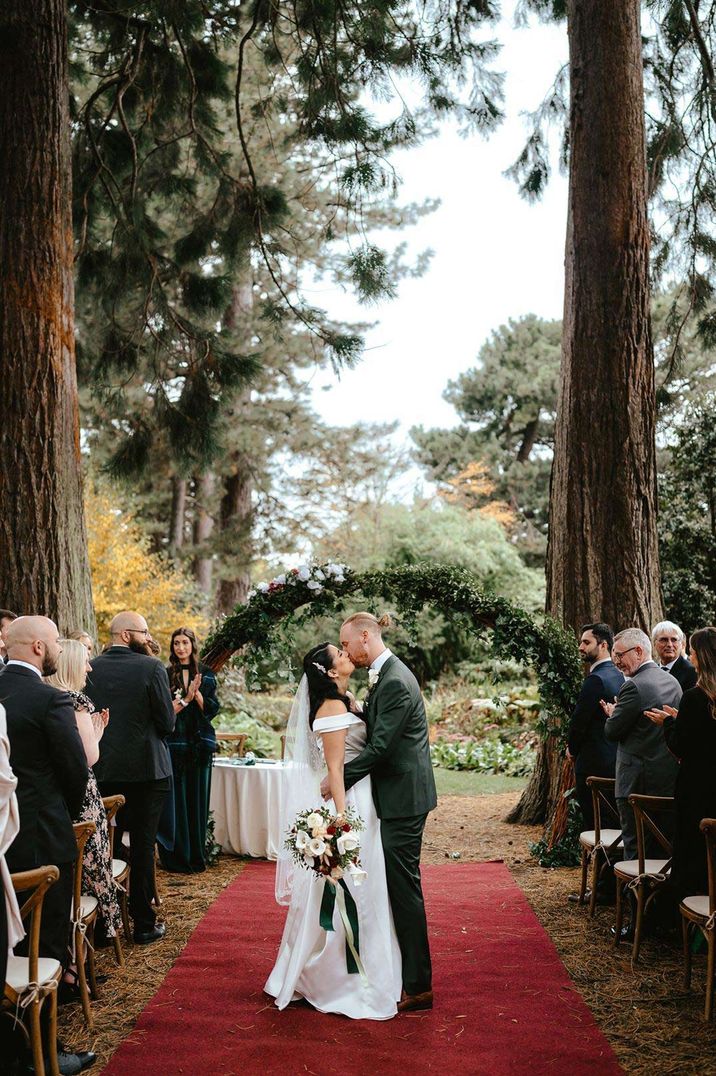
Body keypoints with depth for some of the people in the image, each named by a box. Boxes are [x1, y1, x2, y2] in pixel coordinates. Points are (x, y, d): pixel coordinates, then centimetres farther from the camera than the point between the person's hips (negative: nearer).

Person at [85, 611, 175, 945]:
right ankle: (144, 923, 11)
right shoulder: (151, 668, -13)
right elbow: (167, 723, -10)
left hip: (101, 771, 4)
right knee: (142, 847, 4)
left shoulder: (90, 668, 0)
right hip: (145, 769, -4)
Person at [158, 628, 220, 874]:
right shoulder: (164, 675, 2)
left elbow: (212, 709, 2)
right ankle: (177, 857, 6)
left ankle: (197, 855, 15)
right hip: (173, 744, -2)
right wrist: (186, 697, -16)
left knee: (198, 798, 6)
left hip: (200, 743, 2)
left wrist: (196, 693, -13)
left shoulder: (206, 675, 9)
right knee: (176, 800, -2)